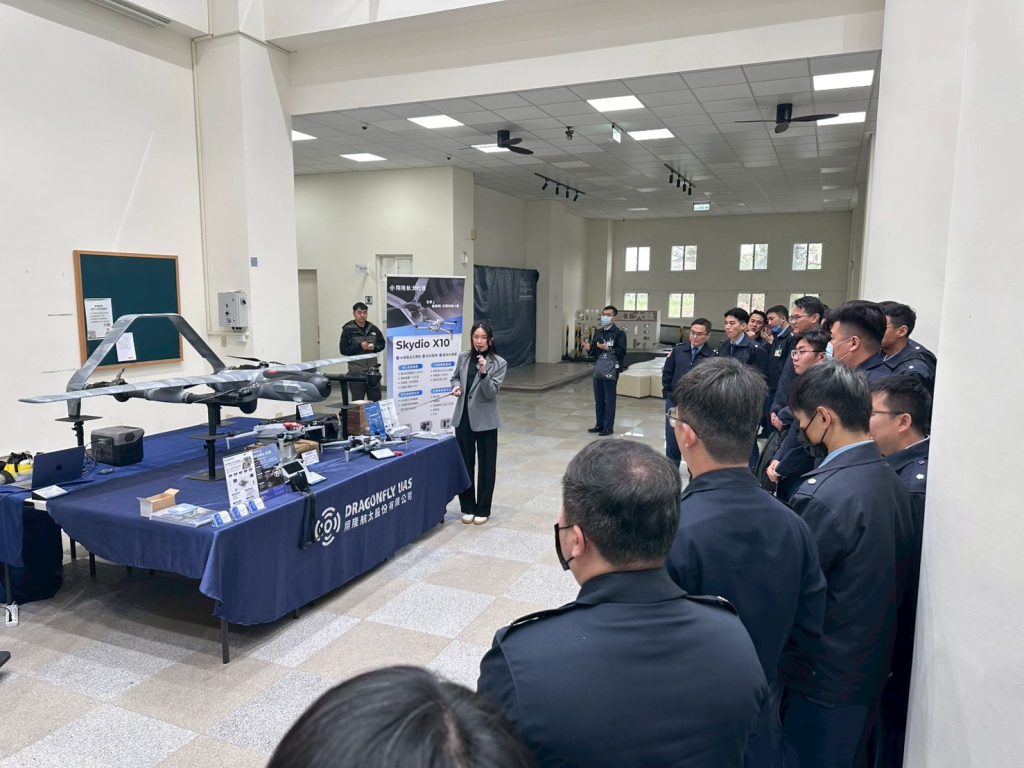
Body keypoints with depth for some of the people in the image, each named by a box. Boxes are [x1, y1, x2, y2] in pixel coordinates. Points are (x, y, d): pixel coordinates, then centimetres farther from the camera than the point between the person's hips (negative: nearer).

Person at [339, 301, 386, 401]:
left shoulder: (373, 328, 7)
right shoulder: (348, 330, -4)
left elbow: (382, 343, 15)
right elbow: (343, 349, -7)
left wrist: (374, 347, -6)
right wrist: (359, 346, -16)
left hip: (373, 370, 4)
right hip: (356, 371, -4)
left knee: (376, 399, 10)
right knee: (357, 401, 2)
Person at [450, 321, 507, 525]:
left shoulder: (499, 363, -9)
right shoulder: (463, 358, 2)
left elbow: (491, 392, -16)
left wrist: (484, 373, -31)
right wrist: (456, 386, -4)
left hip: (485, 420, -3)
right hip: (463, 417, 3)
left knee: (486, 465, 7)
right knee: (464, 463, 11)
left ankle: (483, 509, 20)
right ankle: (467, 507, 24)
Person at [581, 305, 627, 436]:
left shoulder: (619, 333, -6)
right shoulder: (598, 332, 14)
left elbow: (621, 351, -14)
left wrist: (608, 348, -23)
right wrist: (589, 348, -4)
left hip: (611, 371, -6)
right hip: (598, 370, 6)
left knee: (609, 400, 0)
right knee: (598, 399, 13)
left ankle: (608, 427, 8)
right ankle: (599, 424, 24)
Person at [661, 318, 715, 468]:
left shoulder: (711, 357, -11)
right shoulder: (678, 350, 0)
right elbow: (667, 373, 8)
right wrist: (668, 394, 6)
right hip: (674, 403, 3)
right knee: (672, 441, 11)